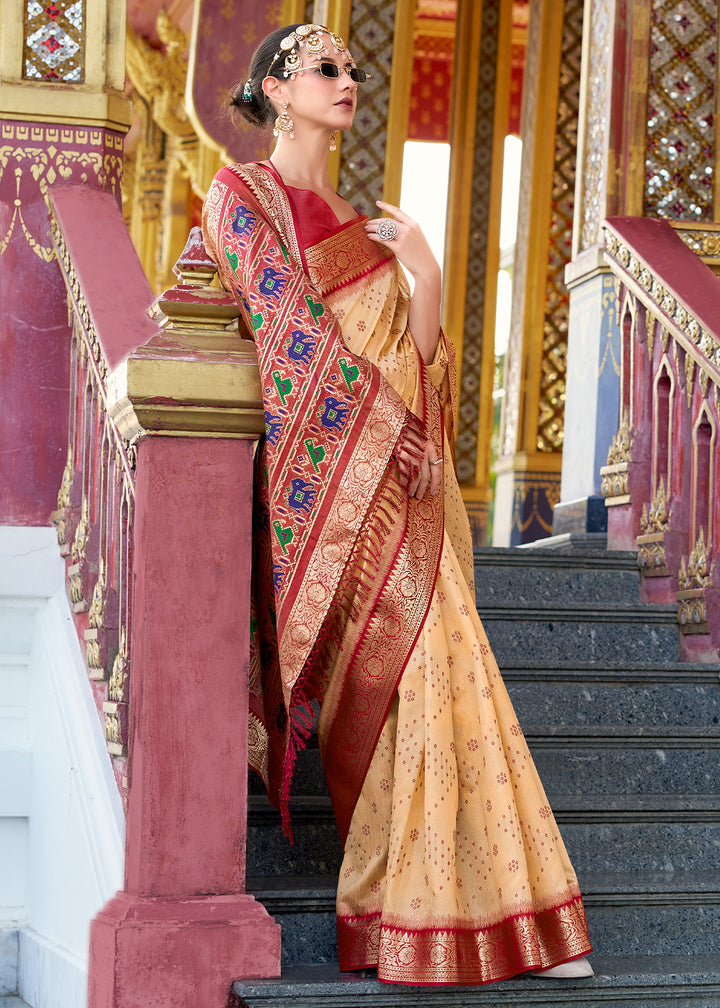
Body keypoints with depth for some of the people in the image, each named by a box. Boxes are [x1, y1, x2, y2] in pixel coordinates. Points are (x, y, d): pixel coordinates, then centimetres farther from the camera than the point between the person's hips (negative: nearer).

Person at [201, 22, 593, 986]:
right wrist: (389, 430, -13)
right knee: (411, 667, -15)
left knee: (435, 670, 1)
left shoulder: (356, 219, 25)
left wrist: (426, 276, -2)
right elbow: (292, 331, -9)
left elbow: (417, 356, 17)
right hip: (329, 471, -7)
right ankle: (419, 917, -13)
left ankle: (493, 910, 2)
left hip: (399, 478, 7)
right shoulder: (242, 194, 3)